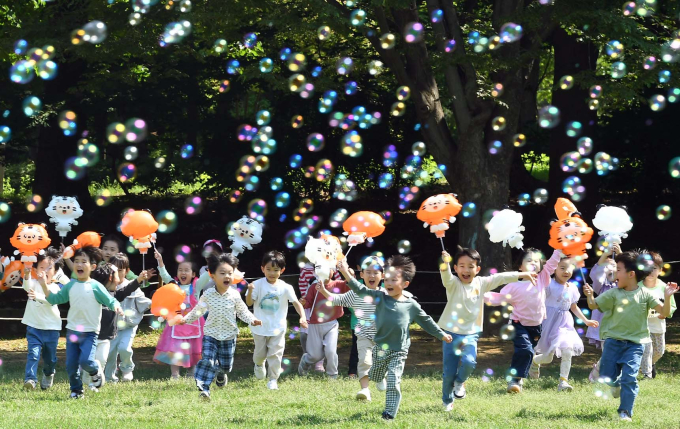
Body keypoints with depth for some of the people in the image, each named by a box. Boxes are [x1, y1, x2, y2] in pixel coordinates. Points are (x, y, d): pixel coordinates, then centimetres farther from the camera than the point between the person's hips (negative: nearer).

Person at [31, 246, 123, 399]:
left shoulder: (95, 287, -9)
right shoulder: (70, 286, 5)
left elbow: (110, 301, -8)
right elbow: (55, 299, 11)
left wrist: (116, 307, -30)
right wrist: (44, 285, 0)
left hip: (89, 333, -5)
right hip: (72, 331, 5)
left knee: (85, 361, -19)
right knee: (71, 364, 5)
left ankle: (96, 372, 14)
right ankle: (76, 390, 22)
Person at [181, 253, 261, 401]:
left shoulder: (234, 295, -8)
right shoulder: (208, 295, -8)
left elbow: (242, 311, 2)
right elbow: (198, 310, 6)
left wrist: (252, 320, -12)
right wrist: (186, 319, 1)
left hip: (229, 337, 1)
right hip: (211, 335, -1)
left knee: (226, 365, 12)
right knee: (207, 361, -16)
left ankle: (222, 374, 48)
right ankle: (203, 388, -14)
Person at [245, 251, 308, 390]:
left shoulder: (285, 288, -7)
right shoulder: (258, 285, -9)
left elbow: (296, 303, -9)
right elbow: (249, 302, -10)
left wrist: (302, 316, -25)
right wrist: (250, 290, -30)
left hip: (278, 329, 0)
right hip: (260, 327, 0)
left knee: (275, 354, -2)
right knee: (260, 353, 13)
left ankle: (273, 379, 8)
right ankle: (259, 365, 47)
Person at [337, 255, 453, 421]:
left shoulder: (411, 305, -6)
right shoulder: (380, 298, -6)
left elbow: (426, 321, 7)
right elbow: (361, 290, -17)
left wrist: (441, 335, 13)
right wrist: (346, 273, -31)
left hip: (398, 351, -3)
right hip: (380, 348, 3)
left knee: (393, 383, -9)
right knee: (375, 378, 23)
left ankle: (390, 412, -1)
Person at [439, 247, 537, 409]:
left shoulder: (481, 283, 3)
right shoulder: (453, 284, -9)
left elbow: (501, 278, 7)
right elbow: (446, 278, -31)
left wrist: (522, 275, 5)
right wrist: (444, 265, -53)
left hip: (471, 333, 2)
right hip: (451, 332, -2)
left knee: (468, 362, -24)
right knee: (449, 371, 0)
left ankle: (459, 382, 8)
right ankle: (447, 400, 24)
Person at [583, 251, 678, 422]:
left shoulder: (645, 295, -4)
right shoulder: (614, 294, 0)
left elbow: (664, 313, -6)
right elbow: (593, 305, 4)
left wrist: (667, 297, -23)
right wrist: (589, 295, -17)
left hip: (634, 344, -2)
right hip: (613, 341, 2)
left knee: (629, 378, -11)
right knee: (606, 377, 4)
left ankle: (625, 412, -2)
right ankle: (616, 384, 38)